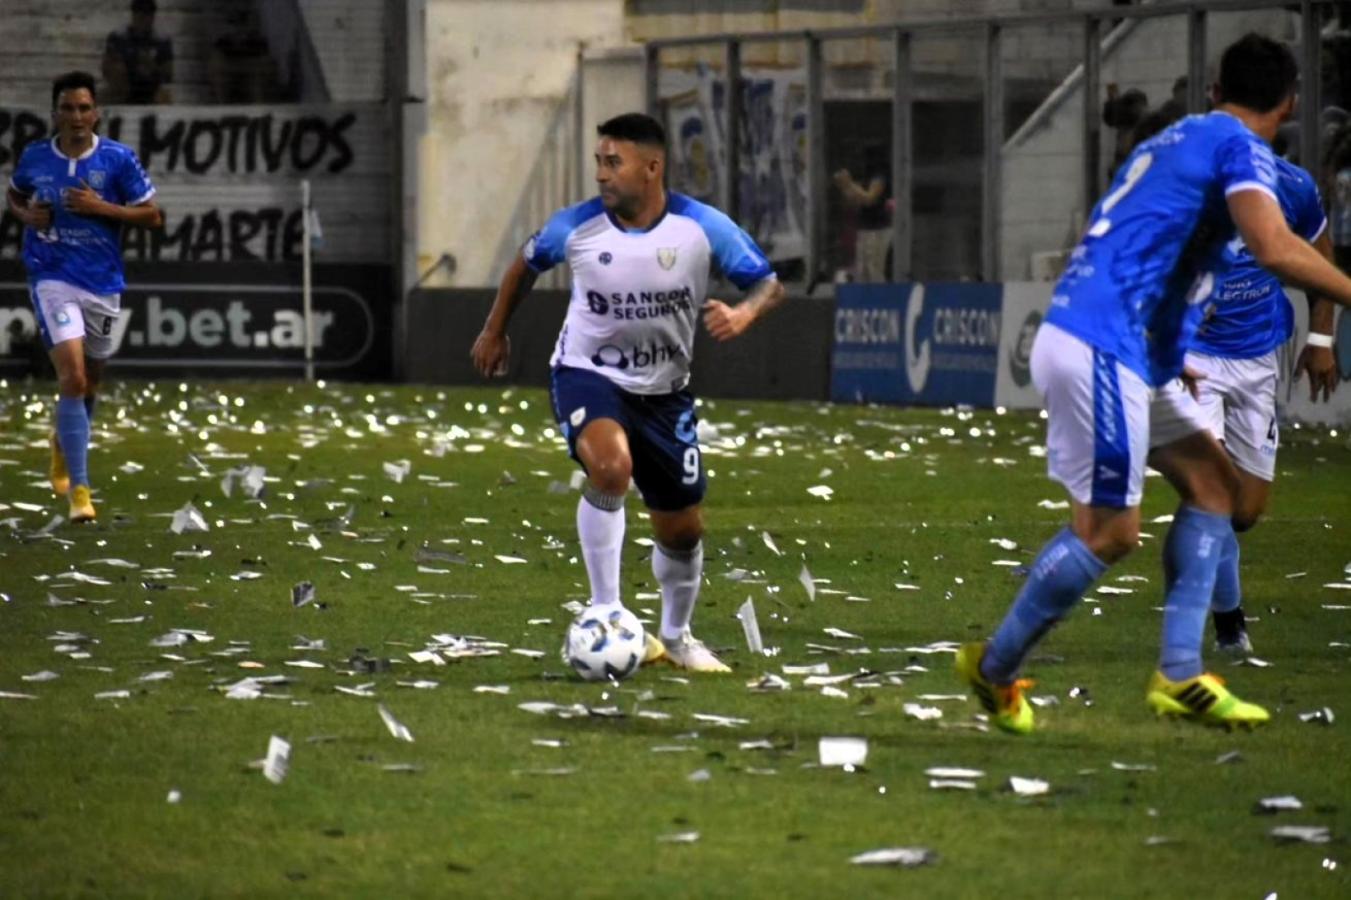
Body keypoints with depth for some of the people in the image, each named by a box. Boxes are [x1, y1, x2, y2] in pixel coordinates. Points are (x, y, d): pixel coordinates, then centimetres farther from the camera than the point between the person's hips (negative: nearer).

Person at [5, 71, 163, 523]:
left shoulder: (118, 159, -6)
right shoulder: (35, 157, -1)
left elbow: (152, 216, -4)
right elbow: (13, 194, 19)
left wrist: (101, 207, -17)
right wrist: (26, 214, -3)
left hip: (103, 283, 2)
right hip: (52, 279, -2)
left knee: (89, 383, 16)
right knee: (72, 377, -18)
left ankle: (64, 443, 50)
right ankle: (78, 489, -16)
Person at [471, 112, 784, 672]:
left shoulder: (703, 228, -16)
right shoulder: (576, 227, -14)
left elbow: (769, 286, -8)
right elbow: (527, 264, 8)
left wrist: (743, 314, -30)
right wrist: (495, 330, 16)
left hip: (664, 391, 2)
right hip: (587, 375, -2)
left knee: (683, 529, 10)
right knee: (610, 468, -35)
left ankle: (677, 637, 38)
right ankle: (605, 614, -24)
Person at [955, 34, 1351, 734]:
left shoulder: (1169, 142, 22)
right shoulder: (1240, 148, -6)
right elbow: (1274, 249, -23)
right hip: (1101, 351, -10)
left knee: (1214, 482, 12)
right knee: (1110, 531, -6)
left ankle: (1179, 675, 8)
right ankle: (993, 669, 6)